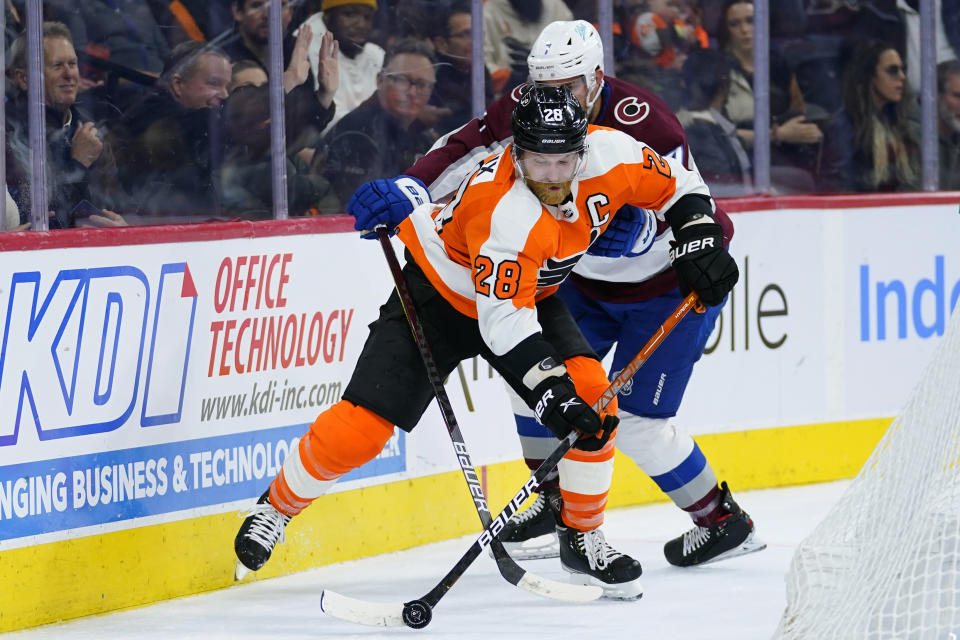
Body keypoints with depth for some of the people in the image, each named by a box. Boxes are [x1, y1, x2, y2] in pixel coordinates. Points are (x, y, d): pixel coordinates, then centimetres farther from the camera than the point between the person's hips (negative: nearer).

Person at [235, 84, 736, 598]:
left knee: (594, 401, -16)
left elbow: (676, 185, -2)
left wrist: (701, 242, -14)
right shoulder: (504, 208, -40)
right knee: (361, 426, -11)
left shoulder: (609, 154, -23)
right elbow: (504, 321, -42)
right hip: (440, 293, -5)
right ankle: (276, 507, 14)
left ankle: (581, 538, 2)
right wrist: (550, 389, -49)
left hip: (531, 292, 5)